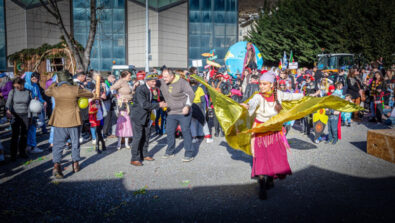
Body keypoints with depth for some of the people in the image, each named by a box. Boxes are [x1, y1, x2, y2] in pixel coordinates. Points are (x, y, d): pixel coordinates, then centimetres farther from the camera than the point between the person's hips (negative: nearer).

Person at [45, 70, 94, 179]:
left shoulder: (55, 90, -6)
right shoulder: (75, 89, -12)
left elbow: (46, 91, 19)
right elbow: (90, 94, -1)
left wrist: (54, 84, 31)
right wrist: (81, 91, 15)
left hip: (59, 121, 1)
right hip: (73, 121, -1)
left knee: (58, 144, 4)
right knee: (75, 142, 16)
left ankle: (56, 165, -12)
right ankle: (75, 164, 26)